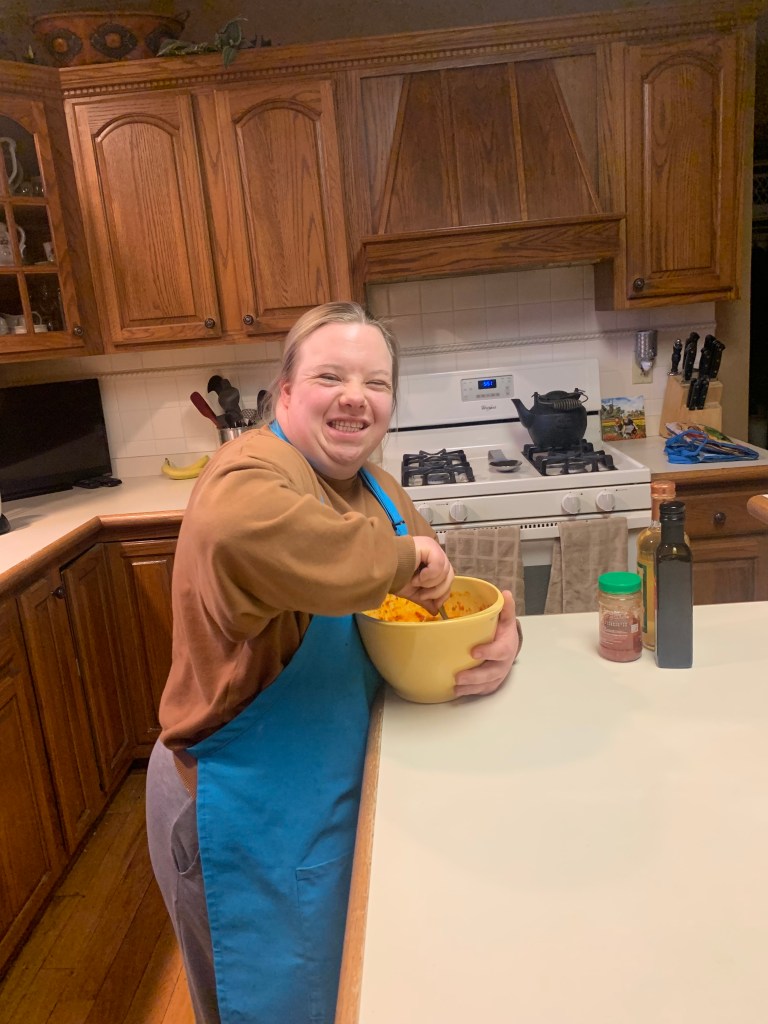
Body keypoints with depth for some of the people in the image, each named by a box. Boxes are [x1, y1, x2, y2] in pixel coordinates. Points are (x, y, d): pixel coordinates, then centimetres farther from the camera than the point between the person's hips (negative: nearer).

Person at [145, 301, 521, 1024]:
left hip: (339, 787, 8)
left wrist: (500, 632, -12)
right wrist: (402, 554, -34)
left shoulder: (370, 486, 4)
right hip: (247, 811, -7)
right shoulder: (250, 475, -24)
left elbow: (433, 587, 10)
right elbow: (242, 525, -49)